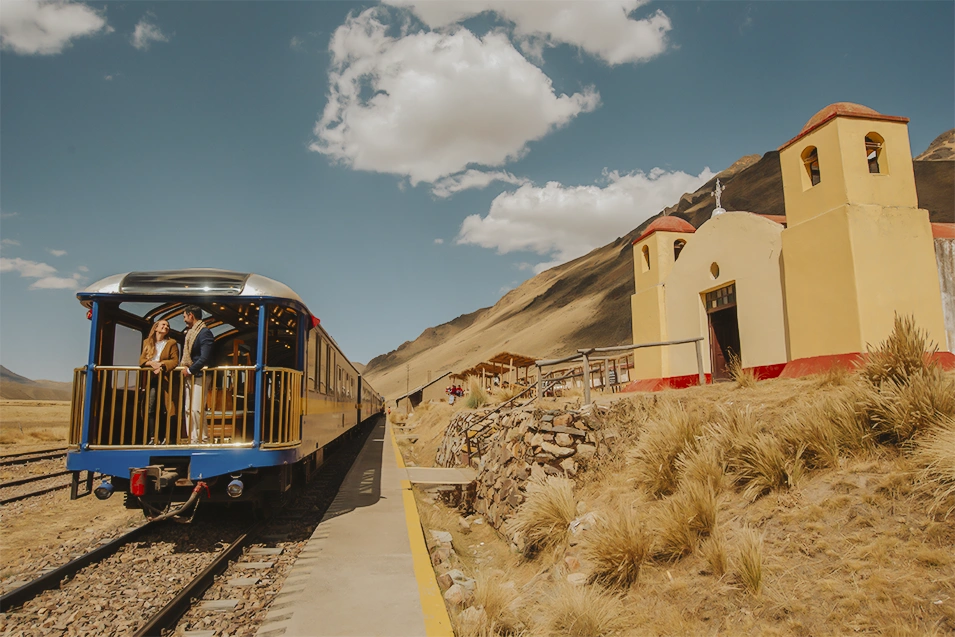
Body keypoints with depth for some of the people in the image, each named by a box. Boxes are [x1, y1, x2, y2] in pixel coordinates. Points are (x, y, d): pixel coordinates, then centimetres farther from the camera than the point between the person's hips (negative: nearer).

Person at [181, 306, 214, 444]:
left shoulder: (205, 332, -12)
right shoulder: (190, 333, 17)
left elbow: (205, 358, -20)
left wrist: (190, 370, -15)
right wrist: (184, 367, 6)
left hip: (199, 375, -9)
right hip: (189, 375, 9)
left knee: (196, 409, -11)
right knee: (188, 409, 10)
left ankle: (202, 439, -3)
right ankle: (192, 439, 16)